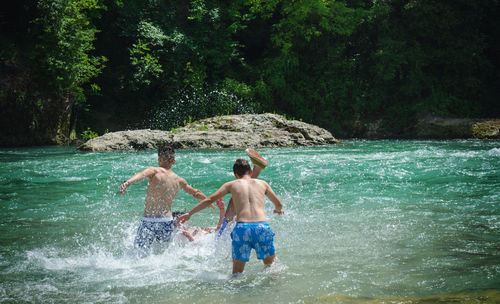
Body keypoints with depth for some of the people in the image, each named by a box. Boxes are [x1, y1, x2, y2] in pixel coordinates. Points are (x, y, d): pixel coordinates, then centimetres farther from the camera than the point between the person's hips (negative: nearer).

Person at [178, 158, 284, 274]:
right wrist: (278, 210, 57)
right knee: (270, 266, 21)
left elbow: (209, 200, 14)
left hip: (242, 228, -1)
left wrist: (189, 213, 22)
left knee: (237, 272, 8)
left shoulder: (231, 184, 18)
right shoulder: (262, 183, 22)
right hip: (262, 226, 1)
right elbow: (279, 204, 33)